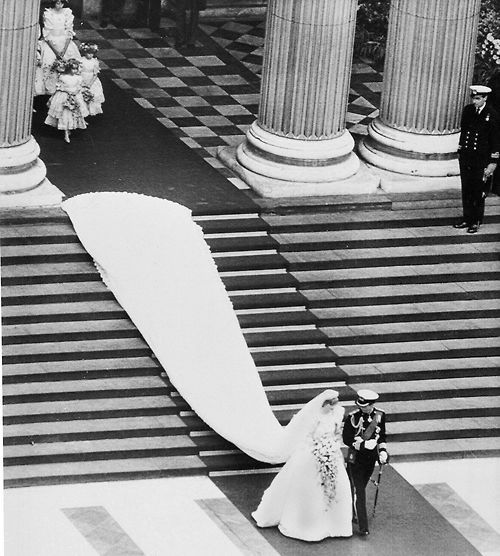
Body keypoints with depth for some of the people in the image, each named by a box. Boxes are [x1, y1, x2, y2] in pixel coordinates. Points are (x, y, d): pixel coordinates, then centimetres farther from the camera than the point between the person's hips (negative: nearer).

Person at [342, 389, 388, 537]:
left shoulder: (380, 416, -3)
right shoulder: (353, 417, -16)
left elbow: (382, 436, 8)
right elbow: (346, 439, -13)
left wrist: (383, 451, -7)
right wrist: (363, 444, -25)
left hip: (371, 458, 4)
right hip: (355, 459, -4)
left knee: (361, 487, 17)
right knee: (358, 491, -6)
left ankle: (354, 513, 39)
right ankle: (363, 526, -6)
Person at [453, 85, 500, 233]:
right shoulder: (467, 110, 5)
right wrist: (460, 151, 15)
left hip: (481, 158, -5)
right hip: (466, 157, 5)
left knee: (479, 191, 2)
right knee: (466, 189, 10)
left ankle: (476, 221, 12)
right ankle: (467, 218, 21)